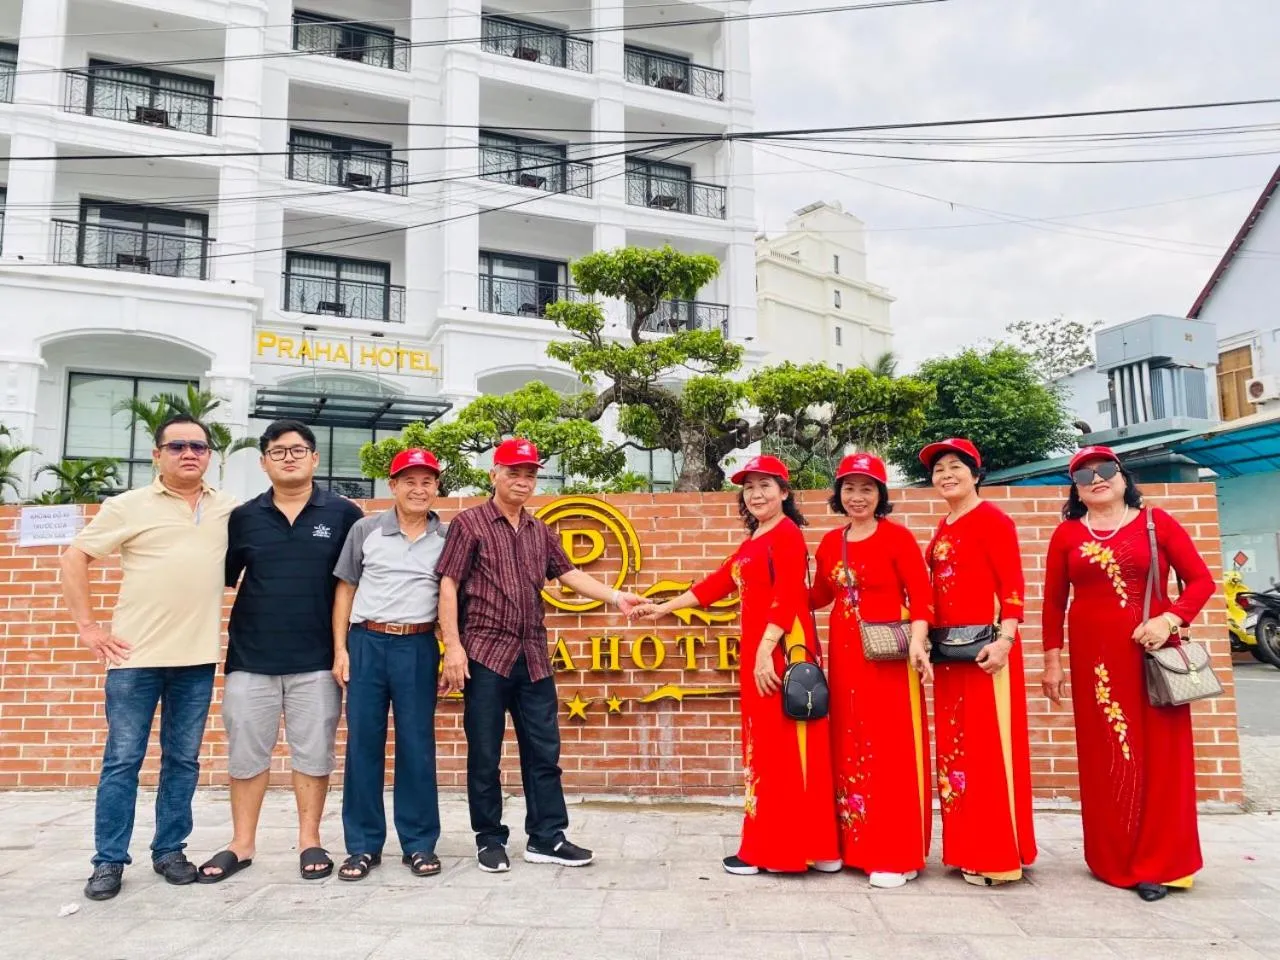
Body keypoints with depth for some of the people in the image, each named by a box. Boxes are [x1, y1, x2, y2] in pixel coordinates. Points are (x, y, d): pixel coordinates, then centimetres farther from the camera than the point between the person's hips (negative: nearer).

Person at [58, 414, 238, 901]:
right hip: (135, 657, -2)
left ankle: (170, 850, 23)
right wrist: (88, 626, -4)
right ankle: (109, 860, 17)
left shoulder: (229, 510, 7)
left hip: (198, 658, 3)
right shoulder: (128, 506, -1)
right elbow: (73, 559, 0)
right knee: (122, 761, 4)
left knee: (183, 760, 10)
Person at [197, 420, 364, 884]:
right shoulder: (243, 517, 5)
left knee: (313, 753, 7)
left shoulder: (343, 514, 0)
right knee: (246, 753, 10)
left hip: (316, 659, -2)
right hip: (250, 656, 2)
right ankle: (242, 844, 25)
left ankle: (309, 841, 21)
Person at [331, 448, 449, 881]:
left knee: (417, 745, 5)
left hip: (418, 647, -1)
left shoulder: (448, 538, 4)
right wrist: (340, 648, 2)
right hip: (366, 642, 1)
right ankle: (363, 845, 17)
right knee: (363, 743, 5)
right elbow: (345, 590, 9)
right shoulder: (365, 529, 5)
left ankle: (419, 843, 17)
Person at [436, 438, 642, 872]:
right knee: (485, 753, 5)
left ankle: (546, 838, 20)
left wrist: (615, 597, -4)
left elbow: (568, 574, 10)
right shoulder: (469, 523, -2)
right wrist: (453, 645, -14)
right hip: (485, 654, -5)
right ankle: (490, 840, 20)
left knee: (543, 750, 9)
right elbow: (448, 586, -6)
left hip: (533, 657, 5)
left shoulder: (540, 532, 14)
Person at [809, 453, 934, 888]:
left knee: (891, 752, -1)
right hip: (844, 654, 6)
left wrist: (917, 643, -22)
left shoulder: (897, 537, -6)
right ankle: (854, 845, 24)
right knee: (848, 749, 11)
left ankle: (895, 855, 9)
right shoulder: (831, 542, 10)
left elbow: (921, 595, -10)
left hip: (888, 655, -6)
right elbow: (820, 595, 20)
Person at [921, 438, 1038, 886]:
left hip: (984, 646, -8)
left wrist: (1004, 640, -21)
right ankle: (967, 849, 21)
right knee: (955, 746, 11)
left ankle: (996, 855, 5)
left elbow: (1013, 587, -12)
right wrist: (928, 640, 14)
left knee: (989, 746, -4)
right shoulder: (942, 529, 16)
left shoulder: (993, 519, -6)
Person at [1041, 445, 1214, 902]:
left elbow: (1201, 579, 0)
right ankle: (1116, 860, 19)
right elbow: (1054, 602, 7)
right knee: (1106, 758, 6)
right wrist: (1052, 659, 5)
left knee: (1159, 756, 3)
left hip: (1153, 650, 0)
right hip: (1093, 657, 1)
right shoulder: (1067, 534, 5)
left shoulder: (1155, 521, 3)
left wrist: (1170, 620, -15)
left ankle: (1158, 863, 15)